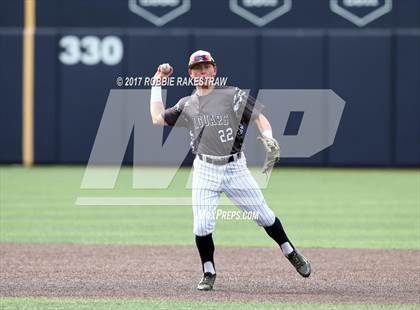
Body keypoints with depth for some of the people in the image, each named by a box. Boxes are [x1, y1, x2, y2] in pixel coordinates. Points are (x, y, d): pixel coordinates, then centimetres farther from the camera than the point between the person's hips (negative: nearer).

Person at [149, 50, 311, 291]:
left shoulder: (233, 95, -2)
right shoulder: (187, 105, 8)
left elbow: (259, 117, -6)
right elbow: (158, 118, 12)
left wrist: (268, 136, -26)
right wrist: (157, 85, 15)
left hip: (235, 167, -2)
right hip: (205, 171, 2)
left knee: (263, 215, 1)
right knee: (202, 226, -7)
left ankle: (292, 253, 21)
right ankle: (209, 273, 11)